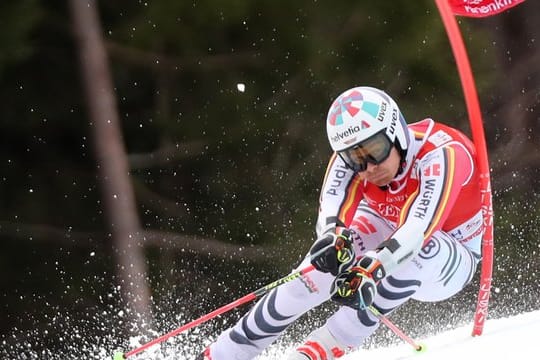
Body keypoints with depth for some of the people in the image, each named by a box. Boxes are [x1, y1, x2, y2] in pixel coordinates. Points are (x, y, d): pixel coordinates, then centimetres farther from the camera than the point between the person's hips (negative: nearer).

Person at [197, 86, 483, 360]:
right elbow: (332, 210, -36)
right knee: (327, 257, -22)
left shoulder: (441, 153, -33)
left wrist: (370, 269, -61)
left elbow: (421, 227, -46)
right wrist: (333, 237, -60)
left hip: (452, 260, -4)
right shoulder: (350, 157, -20)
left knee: (419, 249, -35)